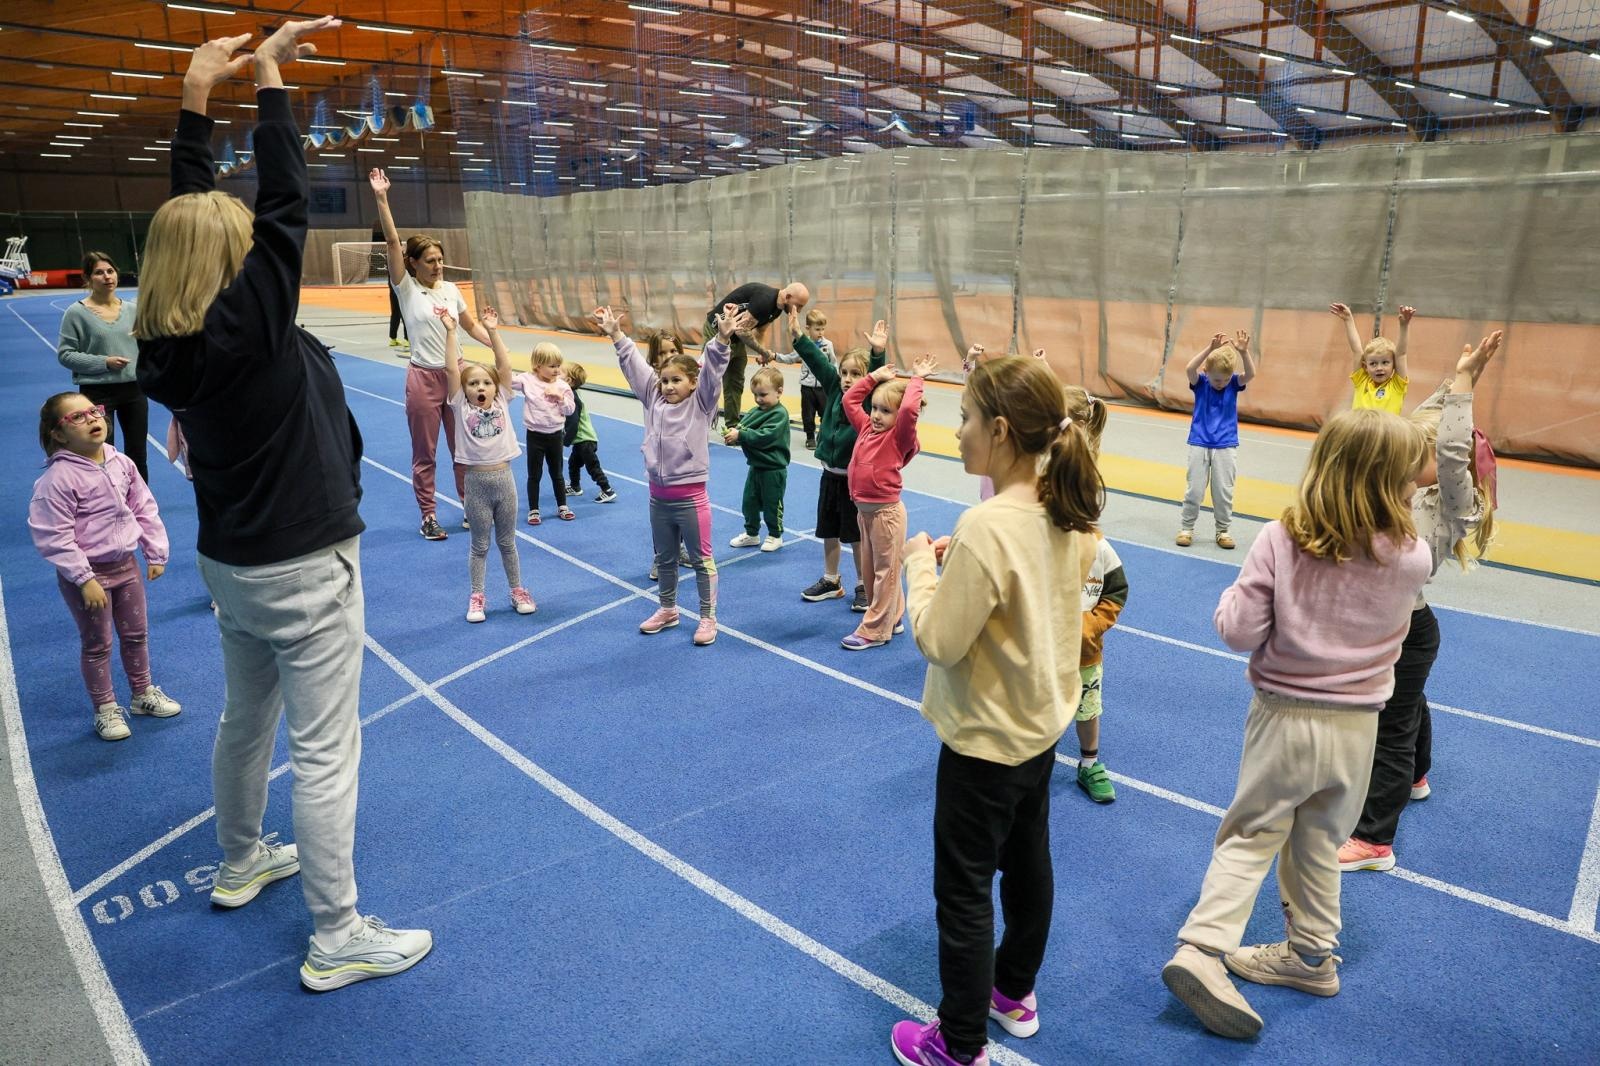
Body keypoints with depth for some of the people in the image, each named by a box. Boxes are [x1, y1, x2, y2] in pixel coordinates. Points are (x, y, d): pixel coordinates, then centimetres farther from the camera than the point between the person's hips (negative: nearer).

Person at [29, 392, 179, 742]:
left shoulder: (121, 463, -3)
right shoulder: (58, 478, -21)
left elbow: (144, 509, 7)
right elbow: (54, 537, -21)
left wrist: (156, 553, 6)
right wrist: (84, 580, -21)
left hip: (125, 564, 6)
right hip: (86, 573, -6)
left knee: (136, 634, 18)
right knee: (97, 644, 8)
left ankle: (143, 693, 36)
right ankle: (105, 709, 23)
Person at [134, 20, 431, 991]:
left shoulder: (172, 340, 0)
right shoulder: (249, 323, -20)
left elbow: (190, 212, 8)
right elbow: (285, 202, -16)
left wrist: (198, 92, 11)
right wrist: (269, 77, -5)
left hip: (232, 566, 9)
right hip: (304, 570, -8)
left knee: (247, 720, 25)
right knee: (326, 751, -1)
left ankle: (242, 863, 46)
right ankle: (339, 939, 9)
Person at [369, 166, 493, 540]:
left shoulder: (450, 289, 6)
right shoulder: (406, 289, -6)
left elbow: (471, 326, 14)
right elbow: (392, 242, -16)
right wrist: (381, 199, -24)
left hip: (455, 373, 4)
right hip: (423, 378, -4)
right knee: (425, 455, 5)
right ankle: (428, 517, 16)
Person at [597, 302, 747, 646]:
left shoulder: (700, 404, -8)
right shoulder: (653, 399, 4)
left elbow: (712, 372, -22)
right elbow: (634, 365, 6)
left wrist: (722, 338, -36)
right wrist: (615, 334, 4)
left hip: (691, 497, -5)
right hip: (658, 496, 6)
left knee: (701, 559, 6)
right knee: (664, 559, 20)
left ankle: (708, 617, 18)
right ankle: (667, 610, 37)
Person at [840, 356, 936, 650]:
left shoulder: (899, 437, -13)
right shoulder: (866, 428, 7)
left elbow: (910, 410, -31)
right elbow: (850, 400, 15)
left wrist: (916, 380, -18)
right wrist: (875, 377, 11)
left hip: (886, 512, -8)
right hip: (864, 510, 8)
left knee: (885, 571, 3)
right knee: (869, 569, 17)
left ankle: (874, 631, 7)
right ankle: (891, 618, 31)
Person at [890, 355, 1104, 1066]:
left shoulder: (986, 527, -30)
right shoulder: (1068, 514, -4)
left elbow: (939, 641, -24)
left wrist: (921, 564, -12)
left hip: (985, 739, -8)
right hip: (1044, 721, 8)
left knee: (964, 892, 9)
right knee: (1028, 863, 25)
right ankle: (1015, 993, 47)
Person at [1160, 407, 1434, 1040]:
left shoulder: (1280, 541, -19)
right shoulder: (1412, 559, -13)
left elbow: (1239, 633, -17)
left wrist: (1232, 596, 3)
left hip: (1283, 719, -1)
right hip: (1355, 727, 1)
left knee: (1250, 838, 12)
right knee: (1319, 846, 20)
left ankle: (1203, 946, 1)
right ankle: (1311, 955, 35)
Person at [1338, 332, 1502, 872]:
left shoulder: (1455, 505, -18)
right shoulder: (1411, 488, 1)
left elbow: (1453, 451, -35)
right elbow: (1420, 425, 7)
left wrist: (1464, 381, -30)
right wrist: (1455, 383, 1)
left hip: (1407, 628, -8)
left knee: (1391, 730, -4)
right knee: (1407, 706, 30)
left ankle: (1373, 839, 2)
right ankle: (1414, 777, 54)